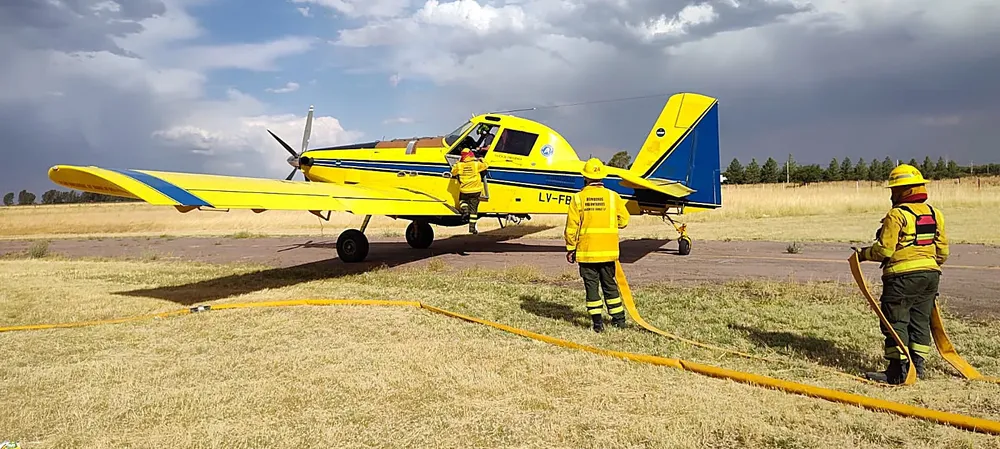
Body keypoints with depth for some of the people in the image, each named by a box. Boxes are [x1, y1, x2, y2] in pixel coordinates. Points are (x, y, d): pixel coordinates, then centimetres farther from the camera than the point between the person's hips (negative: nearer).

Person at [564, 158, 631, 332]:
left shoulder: (578, 198, -6)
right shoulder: (613, 196, -2)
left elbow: (571, 227, -6)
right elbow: (624, 221, 4)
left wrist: (570, 249, 3)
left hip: (586, 251, -2)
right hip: (608, 251, 2)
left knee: (591, 285, 6)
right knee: (609, 284, 16)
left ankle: (597, 322, 6)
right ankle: (619, 318, 23)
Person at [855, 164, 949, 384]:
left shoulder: (897, 215, -13)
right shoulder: (935, 214, 11)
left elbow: (884, 250, -15)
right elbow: (942, 250, 15)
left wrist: (863, 254, 0)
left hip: (902, 276, -8)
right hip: (930, 274, 8)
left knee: (896, 322, -2)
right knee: (920, 321, 14)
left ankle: (898, 370, -1)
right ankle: (918, 365, 20)